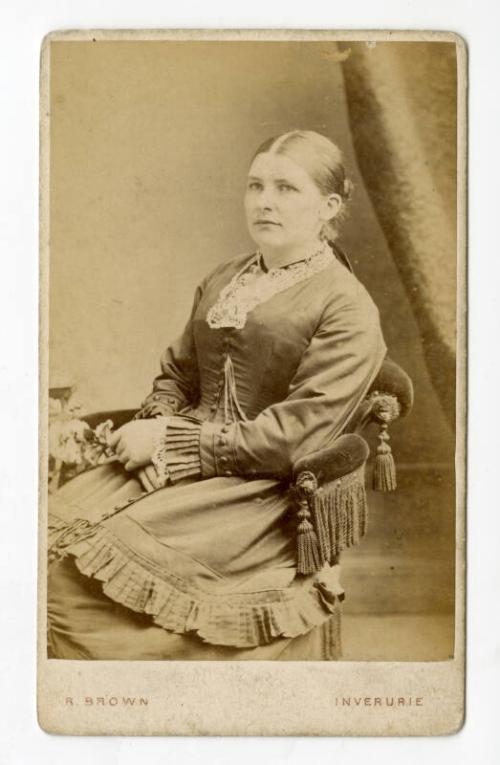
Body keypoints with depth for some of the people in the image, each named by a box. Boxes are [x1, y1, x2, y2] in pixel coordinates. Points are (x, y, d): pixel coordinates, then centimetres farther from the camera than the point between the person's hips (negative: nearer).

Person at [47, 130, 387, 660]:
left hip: (261, 492, -6)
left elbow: (293, 437, -14)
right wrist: (156, 427, -4)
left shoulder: (348, 310, -7)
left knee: (99, 563, -23)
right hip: (189, 463, 6)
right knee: (56, 531, -17)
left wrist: (172, 441, -13)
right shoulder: (221, 282, 15)